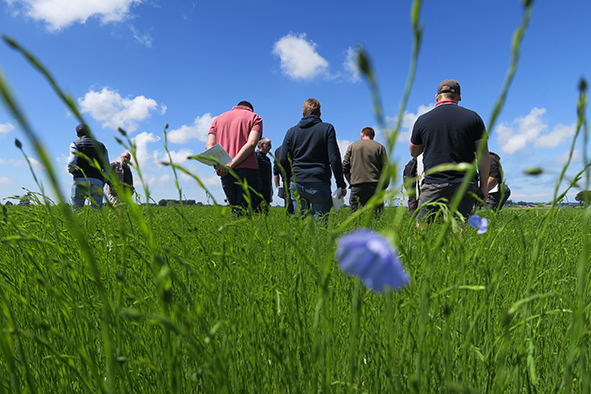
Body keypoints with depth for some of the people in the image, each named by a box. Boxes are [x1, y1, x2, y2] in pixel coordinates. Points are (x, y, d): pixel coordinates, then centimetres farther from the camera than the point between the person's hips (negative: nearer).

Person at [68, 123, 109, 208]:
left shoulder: (75, 144, 9)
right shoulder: (101, 146, 18)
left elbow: (71, 164, -6)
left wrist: (72, 171, 15)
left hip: (80, 181, -1)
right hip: (97, 183, 2)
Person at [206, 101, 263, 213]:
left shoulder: (218, 119, 23)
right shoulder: (255, 117, 11)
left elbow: (209, 145, 5)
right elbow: (251, 143, -8)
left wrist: (217, 166, -11)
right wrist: (231, 165, -14)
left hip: (226, 174, 4)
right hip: (247, 170, -4)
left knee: (236, 210, 15)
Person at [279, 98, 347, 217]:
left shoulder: (291, 131, 11)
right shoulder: (327, 128, 3)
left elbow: (283, 161, 7)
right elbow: (334, 159, -5)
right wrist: (341, 185, 0)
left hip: (297, 185, 3)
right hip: (319, 185, -3)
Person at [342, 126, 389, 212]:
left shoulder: (352, 146, 14)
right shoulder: (379, 147, 11)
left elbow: (345, 168, 9)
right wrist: (384, 186, 11)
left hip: (357, 186, 1)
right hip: (375, 186, 0)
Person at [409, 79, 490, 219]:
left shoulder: (422, 120, 2)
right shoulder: (473, 117, 4)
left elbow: (414, 152, 16)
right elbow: (483, 155, 3)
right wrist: (483, 185, 10)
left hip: (433, 186, -1)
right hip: (465, 186, 2)